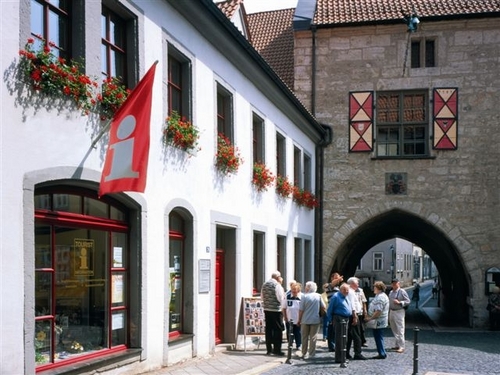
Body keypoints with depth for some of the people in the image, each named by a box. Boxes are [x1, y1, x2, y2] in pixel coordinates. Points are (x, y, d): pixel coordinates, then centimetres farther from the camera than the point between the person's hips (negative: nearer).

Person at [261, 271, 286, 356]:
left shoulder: (265, 284, 8)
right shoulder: (277, 285, -12)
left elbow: (262, 296, 14)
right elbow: (281, 298, -12)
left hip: (266, 309, 6)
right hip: (276, 310, -6)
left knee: (268, 329, 10)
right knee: (278, 330, 1)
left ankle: (269, 349, 13)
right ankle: (277, 349, 1)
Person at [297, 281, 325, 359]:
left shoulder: (304, 296, -9)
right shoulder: (318, 296, -4)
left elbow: (301, 310, -9)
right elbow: (324, 307, 0)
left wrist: (299, 320, 2)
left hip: (305, 320, -1)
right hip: (315, 320, 1)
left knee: (304, 337, 10)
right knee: (313, 337, 7)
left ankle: (304, 353, 14)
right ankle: (311, 354, 7)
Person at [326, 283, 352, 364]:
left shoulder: (347, 298, 16)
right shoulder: (336, 297, -10)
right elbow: (330, 309, -8)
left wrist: (354, 316, 16)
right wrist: (331, 320, -7)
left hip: (346, 320, 9)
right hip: (339, 320, -9)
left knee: (344, 339, 15)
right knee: (339, 339, -8)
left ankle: (343, 357, 25)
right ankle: (339, 359, -5)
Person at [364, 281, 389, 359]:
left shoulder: (380, 297, -20)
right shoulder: (380, 296, 15)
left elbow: (378, 311, -26)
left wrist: (370, 318, -19)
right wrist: (369, 315, 18)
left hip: (378, 322, -11)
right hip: (379, 322, 11)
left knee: (378, 338, -3)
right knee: (378, 338, 15)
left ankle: (382, 354, 2)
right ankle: (382, 353, 19)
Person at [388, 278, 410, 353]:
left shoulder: (402, 291, -7)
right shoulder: (391, 292, 14)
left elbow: (408, 301, -8)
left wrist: (399, 302, -20)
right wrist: (389, 312, 18)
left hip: (399, 312, -7)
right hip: (391, 312, 8)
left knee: (400, 330, -8)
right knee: (394, 330, 13)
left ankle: (401, 347, -6)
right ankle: (397, 345, 23)